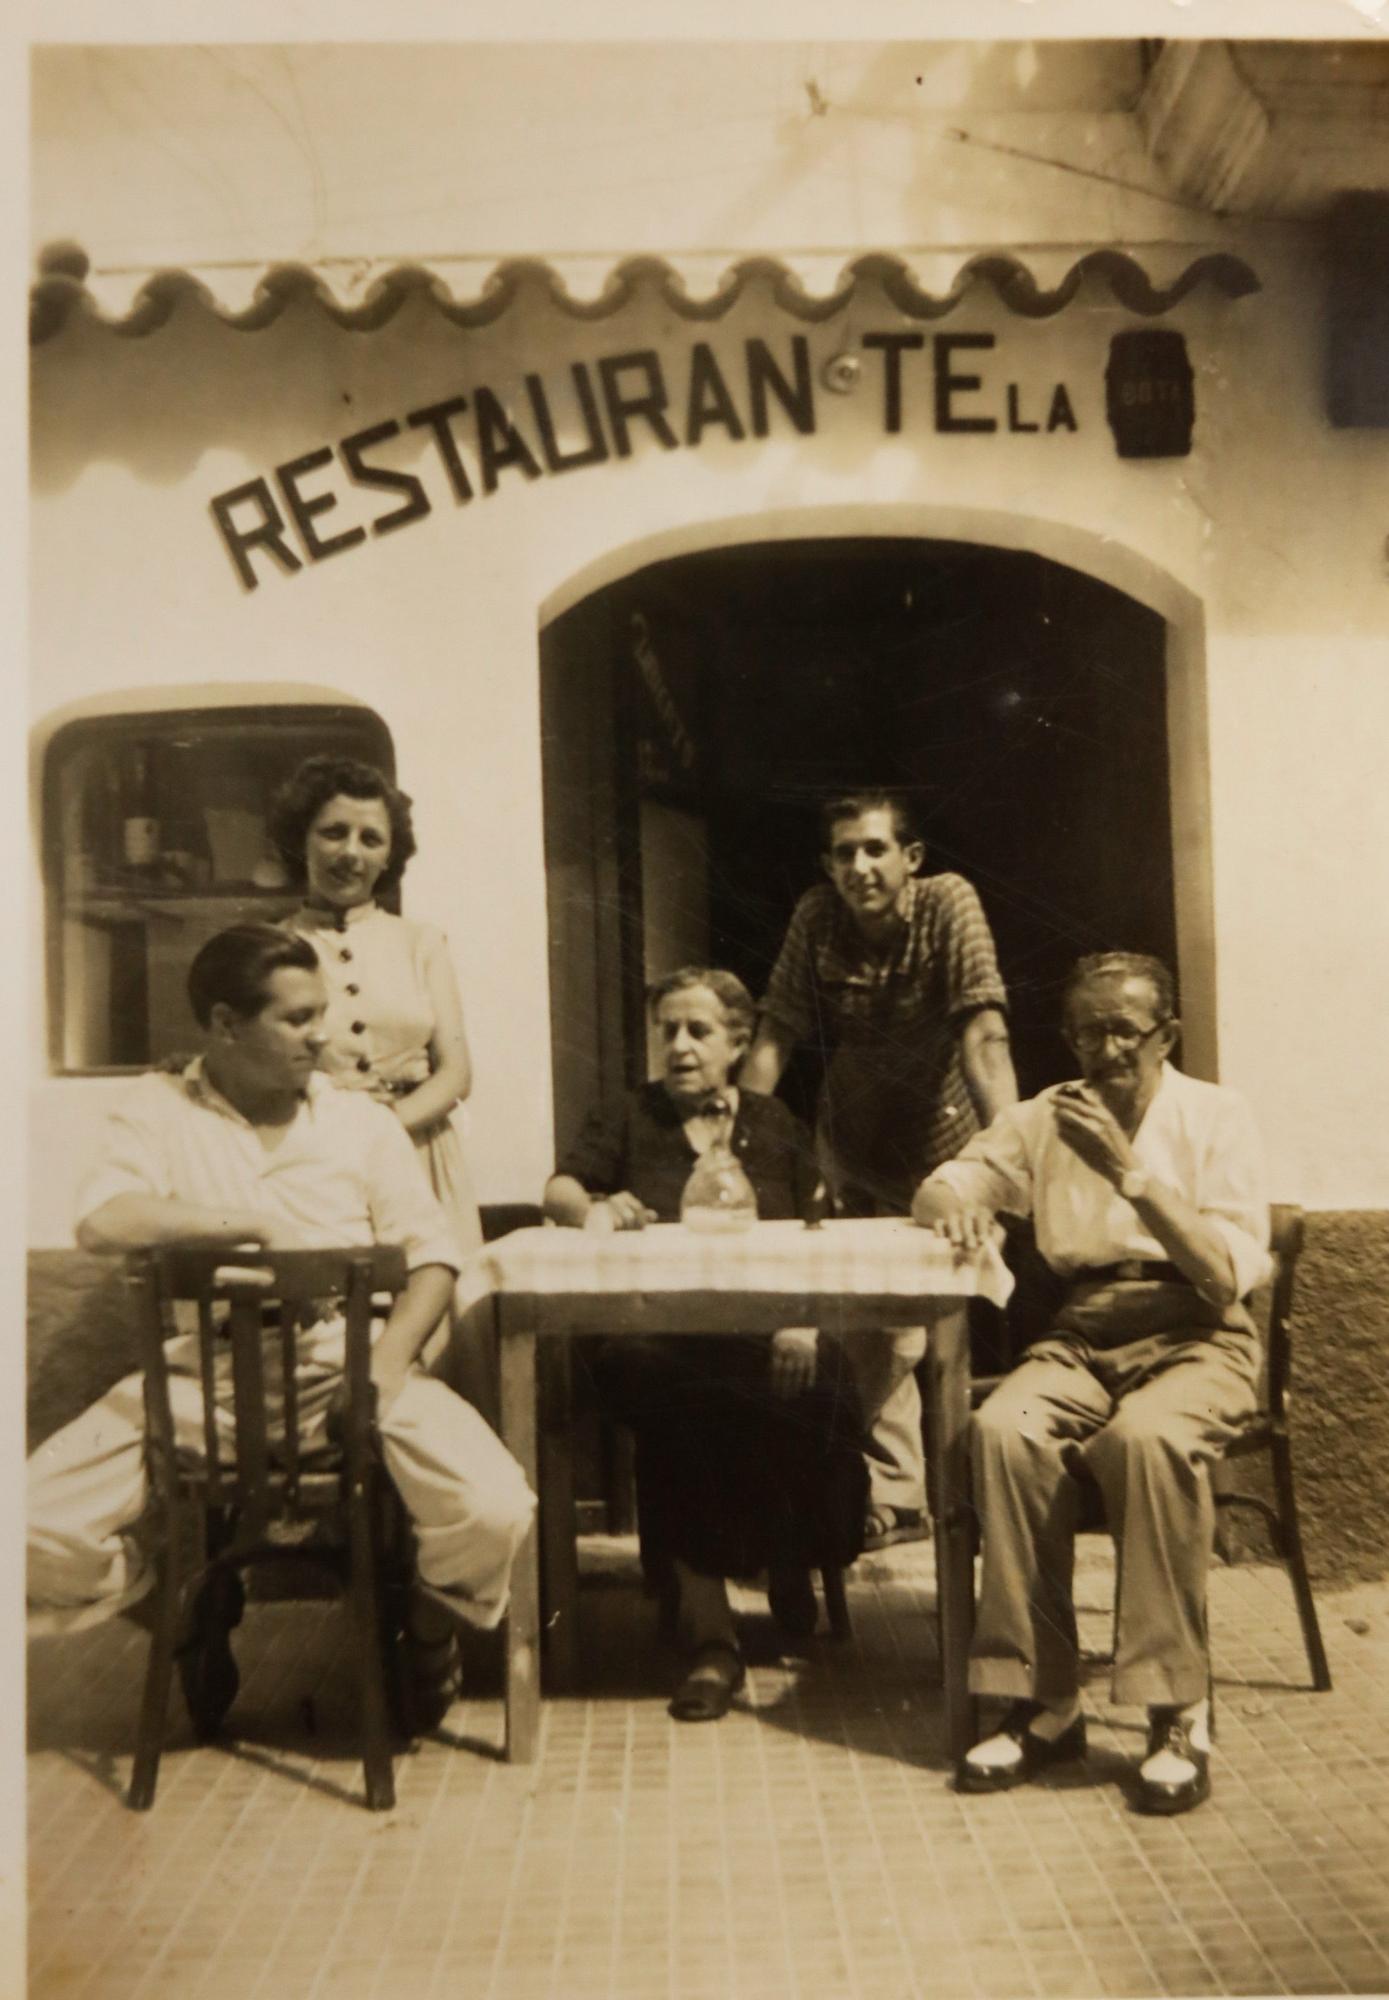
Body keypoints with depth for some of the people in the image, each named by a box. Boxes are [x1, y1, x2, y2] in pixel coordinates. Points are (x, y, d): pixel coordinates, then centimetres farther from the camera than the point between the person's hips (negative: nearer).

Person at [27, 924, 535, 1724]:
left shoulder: (362, 1120, 9)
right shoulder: (158, 1108, 5)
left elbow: (434, 1255, 2)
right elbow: (102, 1222, -14)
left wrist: (389, 1361, -15)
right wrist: (255, 1223, -11)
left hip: (349, 1366, 0)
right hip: (202, 1376, 0)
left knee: (496, 1510, -24)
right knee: (42, 1526, -19)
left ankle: (428, 1628, 14)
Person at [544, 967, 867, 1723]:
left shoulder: (775, 1128, 22)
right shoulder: (628, 1118, 20)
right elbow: (559, 1189, 6)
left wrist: (805, 1317, -7)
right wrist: (592, 1208, -19)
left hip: (765, 1334, 1)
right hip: (657, 1333, -1)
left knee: (815, 1394, -34)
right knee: (673, 1400, -37)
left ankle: (789, 1566, -4)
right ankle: (707, 1633, -29)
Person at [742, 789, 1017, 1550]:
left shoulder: (948, 904, -21)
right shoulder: (816, 918, -12)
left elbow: (983, 1038, -30)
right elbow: (774, 1037, -11)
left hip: (938, 1145, -3)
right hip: (850, 1145, 3)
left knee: (900, 1317, -2)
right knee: (874, 1324, 11)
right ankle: (893, 1494, 26)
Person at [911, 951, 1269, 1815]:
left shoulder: (1217, 1116, -1)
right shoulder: (1044, 1119, 10)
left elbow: (1229, 1276, -11)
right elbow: (935, 1191, 12)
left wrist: (1130, 1172, -20)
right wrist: (955, 1203, -13)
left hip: (1197, 1340, -3)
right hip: (1084, 1337, 3)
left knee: (1150, 1438, -37)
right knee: (1004, 1430, -29)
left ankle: (1181, 1715, -22)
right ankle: (1044, 1703, -19)